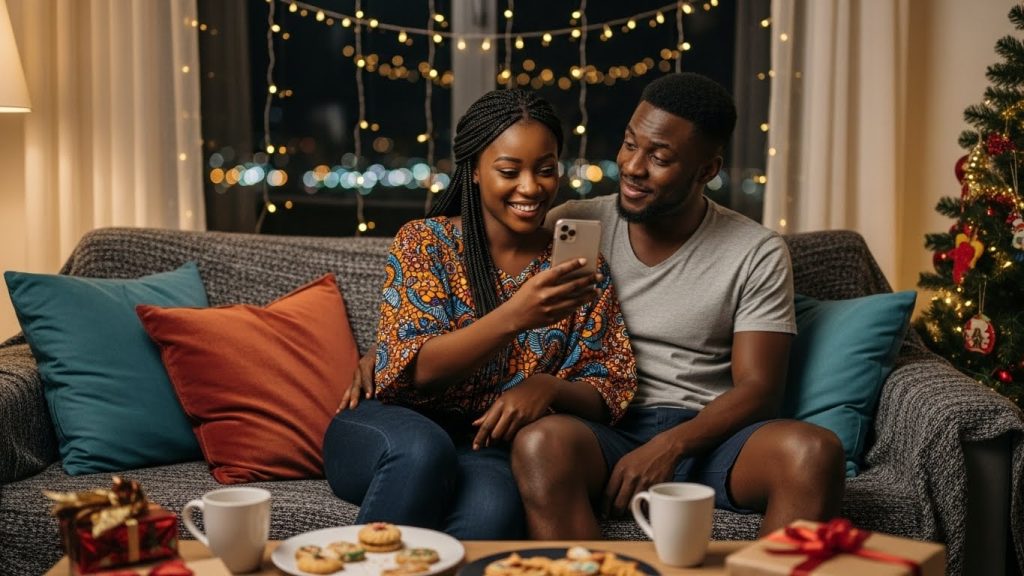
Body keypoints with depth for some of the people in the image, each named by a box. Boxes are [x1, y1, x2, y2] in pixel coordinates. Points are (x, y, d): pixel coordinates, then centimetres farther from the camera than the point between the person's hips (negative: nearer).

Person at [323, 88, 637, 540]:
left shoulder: (578, 264, 7)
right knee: (423, 448, -37)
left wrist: (550, 388, -19)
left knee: (492, 505, -36)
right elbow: (418, 369, -13)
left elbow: (610, 389, 5)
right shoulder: (423, 242, 0)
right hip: (390, 428, 0)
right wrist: (514, 317, -30)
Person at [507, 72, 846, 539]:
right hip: (602, 434, 0)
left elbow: (757, 389, -2)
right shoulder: (571, 225, 6)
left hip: (706, 437, 1)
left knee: (815, 451, -31)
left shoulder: (757, 254, 4)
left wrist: (672, 444, -19)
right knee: (540, 443, -36)